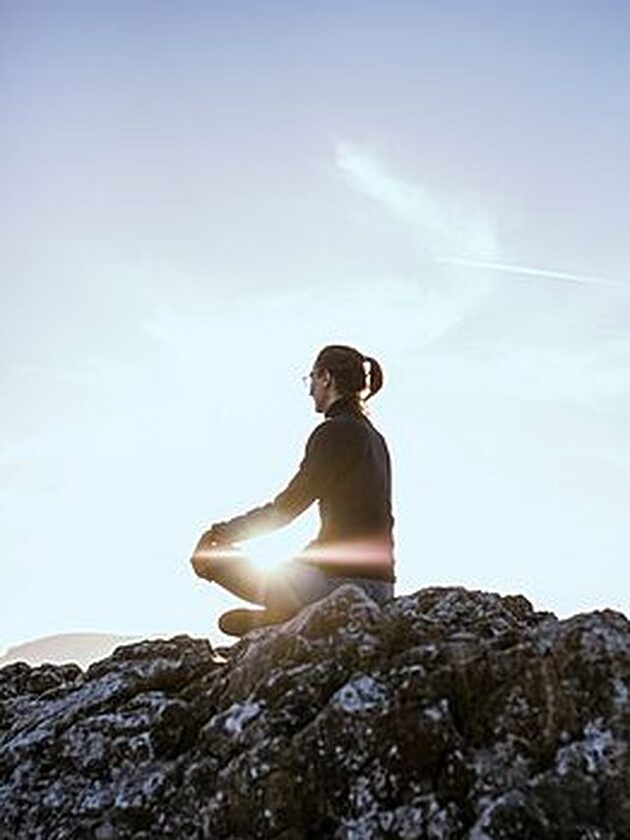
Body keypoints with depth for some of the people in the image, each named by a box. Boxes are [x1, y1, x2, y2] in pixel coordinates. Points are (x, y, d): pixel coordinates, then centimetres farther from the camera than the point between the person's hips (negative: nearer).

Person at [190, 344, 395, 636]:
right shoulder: (374, 437, 17)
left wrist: (220, 533, 1)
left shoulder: (335, 431, -11)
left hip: (342, 577, -9)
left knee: (210, 558, -3)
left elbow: (287, 506, -10)